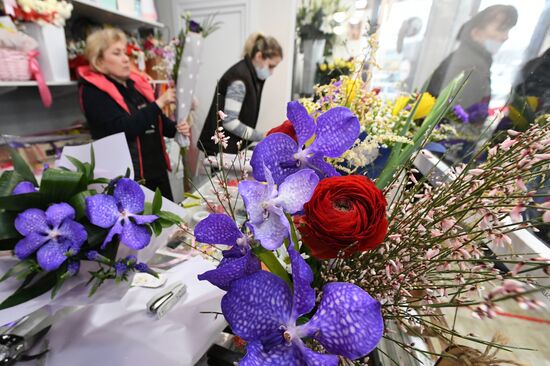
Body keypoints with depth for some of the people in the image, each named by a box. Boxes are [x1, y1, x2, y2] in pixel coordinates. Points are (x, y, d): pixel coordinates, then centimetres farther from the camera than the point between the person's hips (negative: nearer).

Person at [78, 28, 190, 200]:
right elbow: (124, 128, -21)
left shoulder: (136, 83, 12)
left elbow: (156, 120, 17)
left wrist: (176, 129, -5)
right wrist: (159, 103, -19)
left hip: (157, 170, 6)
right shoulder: (93, 92, -7)